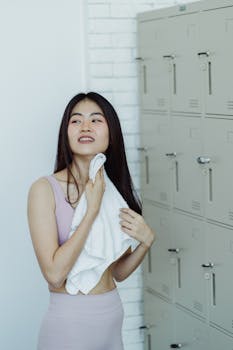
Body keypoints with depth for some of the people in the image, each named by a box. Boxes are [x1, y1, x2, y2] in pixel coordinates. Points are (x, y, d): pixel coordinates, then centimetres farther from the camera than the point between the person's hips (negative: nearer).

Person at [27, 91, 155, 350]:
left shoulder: (116, 190, 3)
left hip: (112, 317, 5)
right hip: (68, 322, -5)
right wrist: (92, 210, -20)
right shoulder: (45, 189, -12)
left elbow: (118, 272, 9)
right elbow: (54, 274, -20)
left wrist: (146, 240, -9)